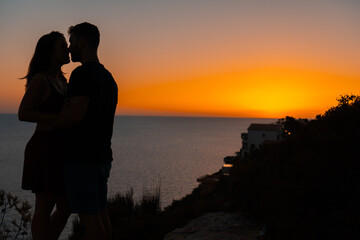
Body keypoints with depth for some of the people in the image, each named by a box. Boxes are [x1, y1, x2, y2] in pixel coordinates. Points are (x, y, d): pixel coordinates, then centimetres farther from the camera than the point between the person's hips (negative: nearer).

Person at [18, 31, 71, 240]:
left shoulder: (61, 80, 16)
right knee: (45, 208, -3)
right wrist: (59, 117, -22)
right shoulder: (40, 79, -9)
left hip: (61, 150, 9)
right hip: (45, 150, -9)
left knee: (65, 208, 10)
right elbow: (23, 114, -15)